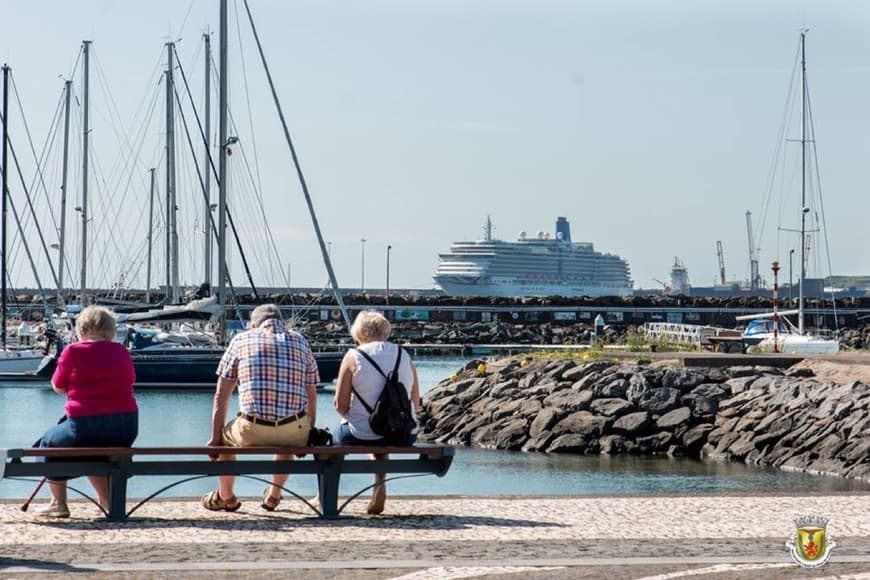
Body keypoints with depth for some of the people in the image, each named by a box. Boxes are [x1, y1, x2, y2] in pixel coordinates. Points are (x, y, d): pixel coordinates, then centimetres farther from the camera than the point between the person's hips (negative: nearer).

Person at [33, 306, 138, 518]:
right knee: (93, 450, 37)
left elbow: (58, 387, 6)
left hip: (85, 426, -5)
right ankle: (108, 500, 32)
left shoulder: (73, 352, -4)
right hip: (126, 431, 5)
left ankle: (58, 504, 19)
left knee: (49, 442, 24)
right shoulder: (122, 352, 7)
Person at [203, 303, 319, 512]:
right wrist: (308, 436, 27)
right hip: (295, 431, 2)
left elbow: (221, 396, 9)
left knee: (225, 438, 32)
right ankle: (274, 495, 48)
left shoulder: (241, 340, 9)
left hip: (251, 432, -2)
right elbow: (311, 397, 16)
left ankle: (226, 498, 48)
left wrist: (216, 438, 16)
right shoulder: (300, 341, 14)